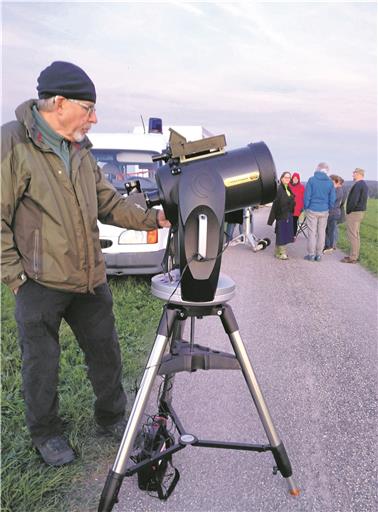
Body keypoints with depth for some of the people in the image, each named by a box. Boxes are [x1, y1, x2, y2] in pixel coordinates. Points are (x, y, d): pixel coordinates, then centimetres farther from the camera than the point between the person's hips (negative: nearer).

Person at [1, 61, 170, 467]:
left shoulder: (80, 149, 10)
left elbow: (109, 202, 11)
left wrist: (152, 218, -1)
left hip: (90, 279, 7)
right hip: (40, 283, -6)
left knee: (105, 354, 16)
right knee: (41, 366, 9)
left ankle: (112, 419, 38)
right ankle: (46, 434, 33)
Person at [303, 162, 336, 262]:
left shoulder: (312, 180, -9)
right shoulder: (330, 182, -1)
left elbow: (307, 196, -8)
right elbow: (332, 198, 2)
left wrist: (306, 207, 3)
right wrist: (328, 208, 16)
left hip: (312, 210, -2)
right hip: (324, 211, 2)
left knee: (312, 232, 4)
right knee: (321, 232, 9)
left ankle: (311, 254, 8)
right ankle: (318, 254, 14)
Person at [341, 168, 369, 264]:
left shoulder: (358, 185, -18)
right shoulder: (364, 185, 15)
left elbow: (353, 201, -24)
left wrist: (348, 211, -12)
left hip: (354, 212, -10)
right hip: (360, 211, 10)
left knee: (352, 235, -6)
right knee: (356, 234, 14)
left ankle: (353, 257, -4)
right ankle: (355, 255, 20)